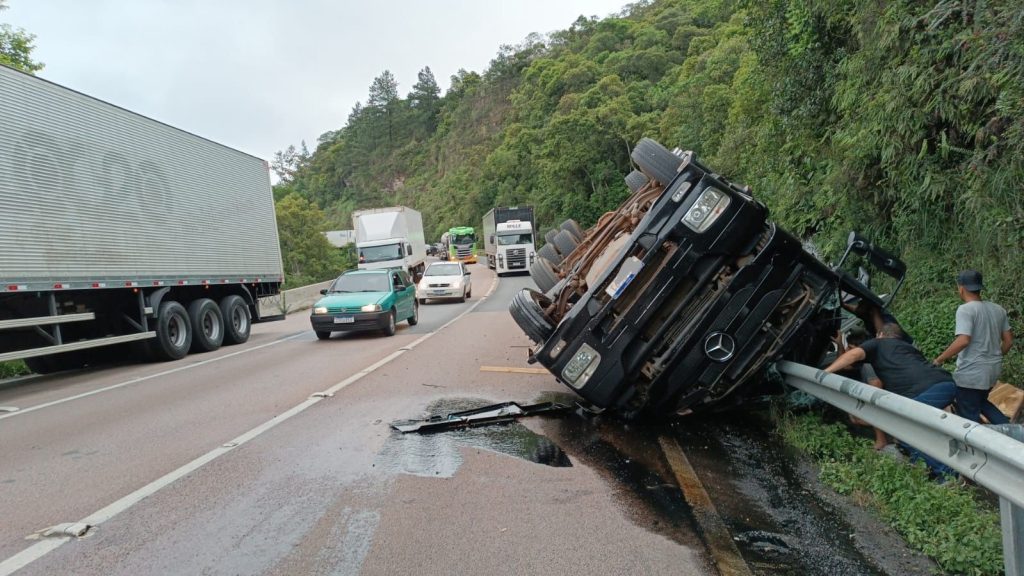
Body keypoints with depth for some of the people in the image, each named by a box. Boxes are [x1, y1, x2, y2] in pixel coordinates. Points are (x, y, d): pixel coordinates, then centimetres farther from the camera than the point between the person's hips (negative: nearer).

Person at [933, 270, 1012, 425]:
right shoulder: (998, 309, 8)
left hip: (971, 373, -8)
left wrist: (940, 359, -17)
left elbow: (963, 341, -26)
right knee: (980, 402, 29)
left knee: (969, 417, 2)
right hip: (993, 369, 8)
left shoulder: (965, 309, -16)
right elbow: (1008, 341, 11)